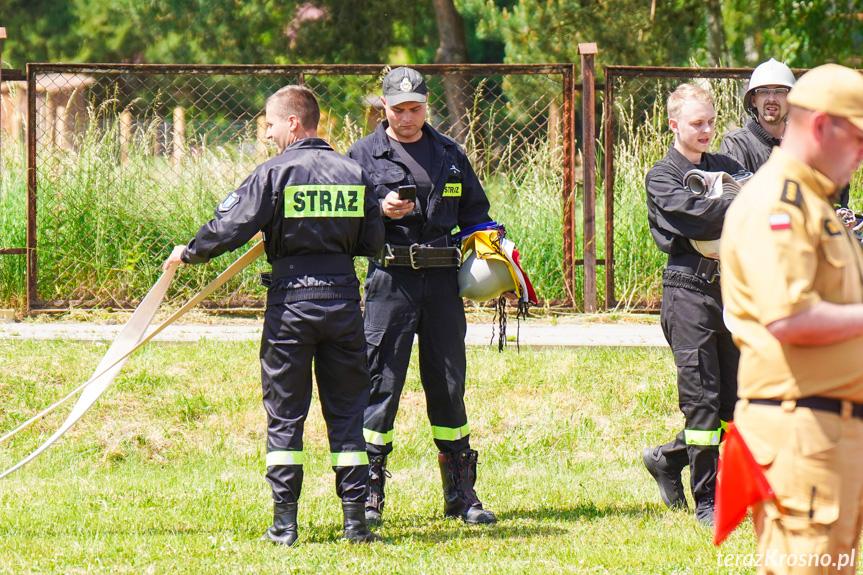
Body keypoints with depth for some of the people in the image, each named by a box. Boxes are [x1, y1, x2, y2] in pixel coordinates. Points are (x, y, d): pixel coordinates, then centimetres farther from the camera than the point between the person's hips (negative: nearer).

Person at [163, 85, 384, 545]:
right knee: (347, 409, 9)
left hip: (291, 299, -3)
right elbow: (373, 243, 8)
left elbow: (231, 227, -11)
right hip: (343, 296, 3)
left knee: (284, 412, 5)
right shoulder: (354, 173, 6)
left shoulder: (275, 172, -7)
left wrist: (189, 253, 5)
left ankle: (285, 521, 4)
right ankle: (355, 519, 6)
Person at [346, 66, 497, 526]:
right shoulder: (364, 154, 5)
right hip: (390, 278, -3)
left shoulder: (450, 154, 15)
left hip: (443, 280, 3)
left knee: (449, 384, 6)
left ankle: (461, 492, 13)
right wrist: (381, 210, -15)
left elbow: (475, 211, 23)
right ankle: (368, 493, 0)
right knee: (382, 382, -6)